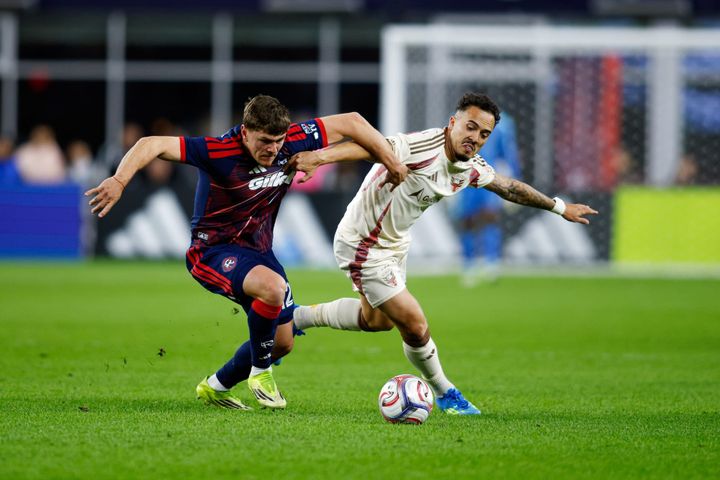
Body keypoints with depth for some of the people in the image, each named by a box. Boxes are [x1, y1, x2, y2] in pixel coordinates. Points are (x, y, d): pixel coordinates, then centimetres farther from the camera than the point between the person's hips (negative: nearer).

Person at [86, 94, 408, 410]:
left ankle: (215, 388, 35)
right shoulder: (219, 152, -27)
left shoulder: (293, 142, -13)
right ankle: (260, 373, -11)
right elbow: (152, 145, -34)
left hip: (258, 248, 7)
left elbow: (351, 123, -2)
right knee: (273, 287, -35)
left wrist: (392, 163, 1)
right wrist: (119, 181, -49)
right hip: (213, 251, -7)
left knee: (282, 343, 11)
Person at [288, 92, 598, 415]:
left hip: (395, 243, 9)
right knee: (414, 326, -8)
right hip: (365, 246, -9)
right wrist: (320, 156, -63)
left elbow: (510, 187, 14)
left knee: (376, 320, 28)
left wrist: (559, 207, 24)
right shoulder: (424, 147, -32)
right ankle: (443, 392, 18)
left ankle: (296, 317, 44)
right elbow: (373, 147, -47)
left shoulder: (471, 170, -5)